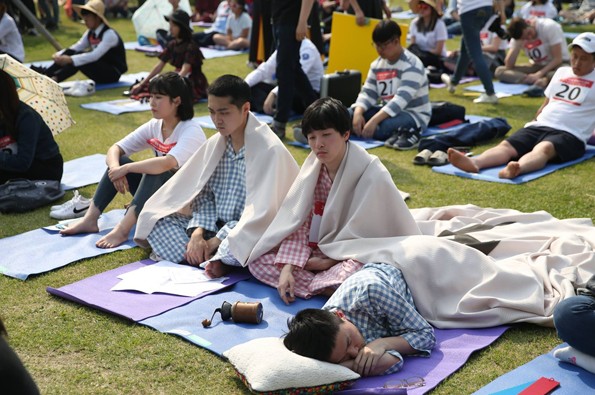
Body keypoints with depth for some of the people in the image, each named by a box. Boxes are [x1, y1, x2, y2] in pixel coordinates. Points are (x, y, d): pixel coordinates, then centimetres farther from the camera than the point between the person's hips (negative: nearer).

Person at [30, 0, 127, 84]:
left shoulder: (109, 34, -19)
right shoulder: (90, 33, 7)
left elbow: (95, 55, -32)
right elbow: (75, 48, -2)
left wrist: (70, 60, -41)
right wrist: (59, 55, -21)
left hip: (113, 74, -7)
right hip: (100, 70, 7)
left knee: (79, 60, -29)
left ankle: (53, 79, -36)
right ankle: (47, 73, -25)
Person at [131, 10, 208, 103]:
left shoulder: (190, 47, -17)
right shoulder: (172, 45, 5)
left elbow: (184, 71, -28)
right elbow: (159, 66, 7)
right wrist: (141, 84, 3)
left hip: (194, 84, -7)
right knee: (145, 87, -8)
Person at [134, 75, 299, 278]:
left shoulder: (268, 150, -16)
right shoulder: (215, 143, 5)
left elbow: (260, 212, -20)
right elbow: (205, 193, 6)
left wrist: (216, 241, -19)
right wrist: (198, 233, -13)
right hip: (215, 226, 7)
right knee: (156, 221, -8)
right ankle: (213, 261, -23)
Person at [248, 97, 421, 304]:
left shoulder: (373, 176, -18)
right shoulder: (312, 170, -1)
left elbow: (371, 235, -16)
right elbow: (299, 224, -5)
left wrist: (332, 261, -14)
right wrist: (287, 267, -19)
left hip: (357, 258, -6)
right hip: (320, 255, 6)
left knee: (349, 276, -41)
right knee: (258, 260, -9)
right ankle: (325, 286, -16)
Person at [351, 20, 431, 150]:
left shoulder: (411, 65, -19)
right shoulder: (377, 64, 6)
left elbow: (401, 99, -29)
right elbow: (367, 93, 1)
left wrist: (374, 120, -38)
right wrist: (358, 113, -22)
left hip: (414, 115, -9)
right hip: (388, 111, 9)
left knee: (381, 128, -39)